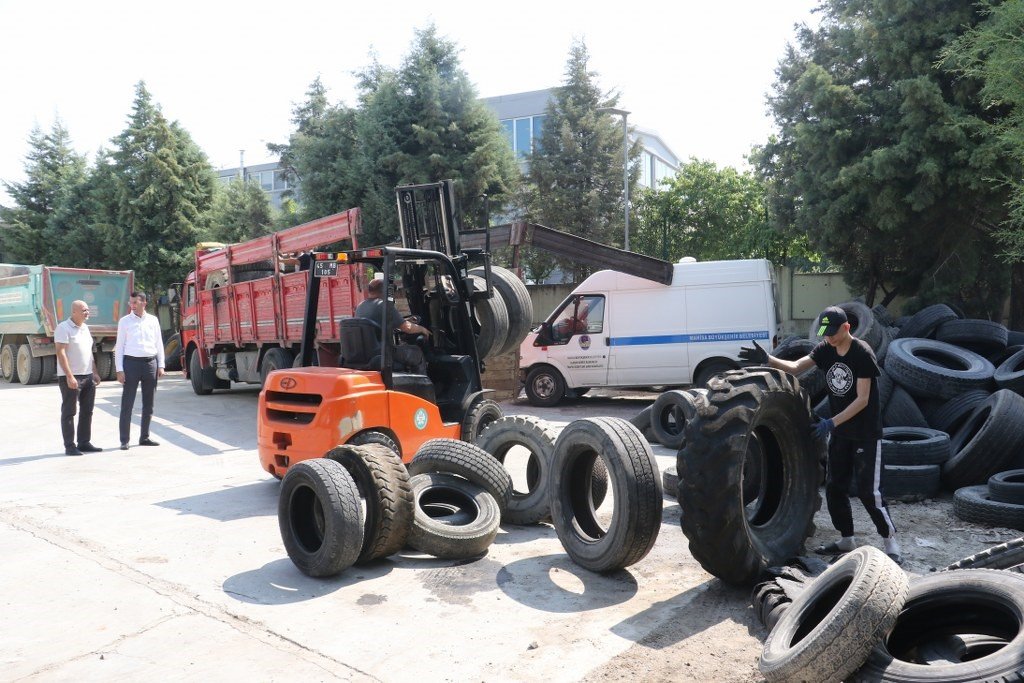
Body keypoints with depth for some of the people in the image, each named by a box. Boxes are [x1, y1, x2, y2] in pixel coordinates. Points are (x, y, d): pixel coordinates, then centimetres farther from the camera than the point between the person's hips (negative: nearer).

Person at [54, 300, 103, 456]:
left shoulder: (85, 328, 15)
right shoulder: (63, 328, -10)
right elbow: (60, 353, -17)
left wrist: (95, 372, 17)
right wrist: (69, 376, -23)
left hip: (88, 376, 8)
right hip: (71, 378, -8)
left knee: (87, 411, 10)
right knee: (69, 412, 0)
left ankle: (84, 443, 18)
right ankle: (69, 446, 5)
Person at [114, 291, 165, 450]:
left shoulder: (153, 320, 8)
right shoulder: (124, 321, 2)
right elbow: (119, 346, 1)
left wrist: (161, 366, 5)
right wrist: (119, 369, -5)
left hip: (150, 362, 3)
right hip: (131, 362, -3)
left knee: (148, 404, 9)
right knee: (127, 404, -3)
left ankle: (144, 437, 19)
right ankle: (124, 440, 1)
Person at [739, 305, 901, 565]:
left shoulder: (862, 353, -18)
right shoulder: (825, 349, 0)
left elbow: (862, 400, -21)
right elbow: (796, 366, -13)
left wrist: (832, 422, -28)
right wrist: (767, 359, -30)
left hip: (866, 434, -7)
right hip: (840, 432, 7)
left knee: (868, 491, -7)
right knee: (834, 487, 11)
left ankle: (892, 544, 8)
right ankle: (847, 539, 26)